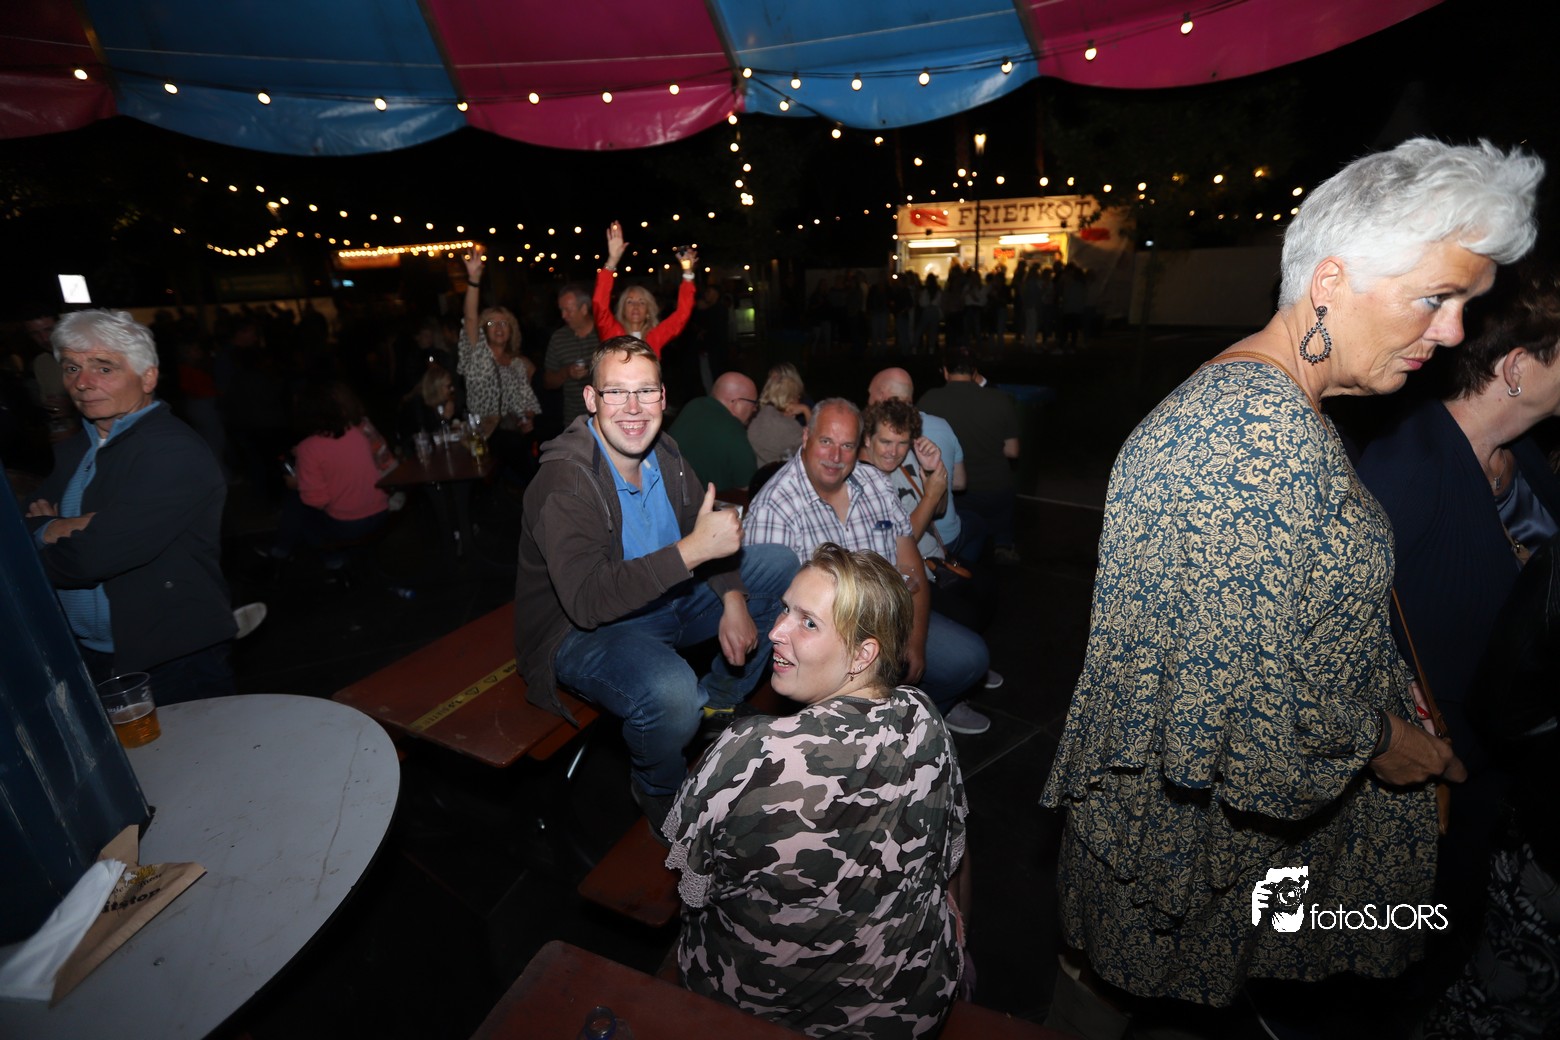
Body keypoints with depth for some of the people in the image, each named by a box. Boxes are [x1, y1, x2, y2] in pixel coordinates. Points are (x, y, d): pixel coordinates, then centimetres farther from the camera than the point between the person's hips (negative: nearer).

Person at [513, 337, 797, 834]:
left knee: (780, 565, 3)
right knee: (669, 692, -38)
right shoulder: (563, 482, -26)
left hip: (667, 598, 8)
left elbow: (709, 528, 5)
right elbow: (587, 601, -36)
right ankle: (659, 793, 0)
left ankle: (718, 701, 13)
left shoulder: (662, 452, -3)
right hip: (583, 631, -7)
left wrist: (733, 600, -11)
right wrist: (691, 551, -40)